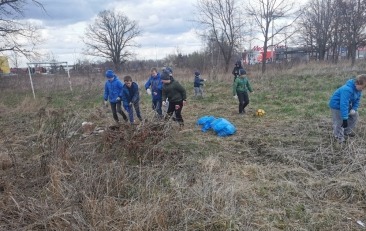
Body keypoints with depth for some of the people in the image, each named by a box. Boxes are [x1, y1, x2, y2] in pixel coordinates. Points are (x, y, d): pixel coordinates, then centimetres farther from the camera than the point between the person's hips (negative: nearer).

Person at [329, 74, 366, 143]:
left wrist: (354, 109, -13)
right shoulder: (347, 90, -38)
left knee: (355, 115, 12)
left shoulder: (358, 88, -10)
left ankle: (347, 131, 29)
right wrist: (345, 118, -38)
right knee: (339, 122, -9)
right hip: (336, 105, -9)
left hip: (346, 104, 9)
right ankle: (339, 136, 13)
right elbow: (344, 105, -39)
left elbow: (357, 100, 4)